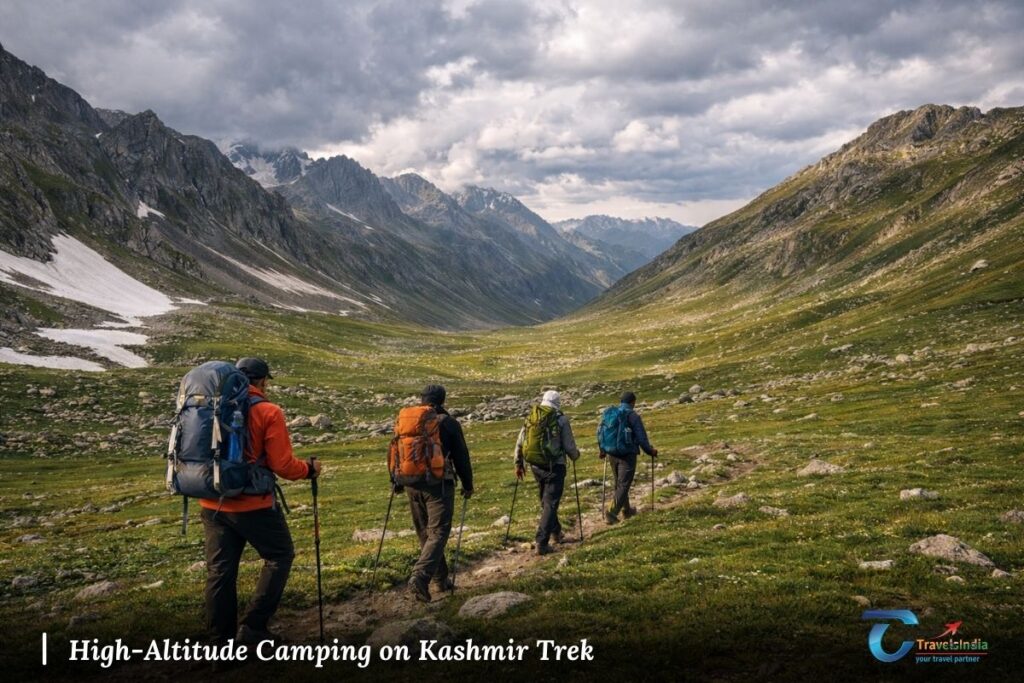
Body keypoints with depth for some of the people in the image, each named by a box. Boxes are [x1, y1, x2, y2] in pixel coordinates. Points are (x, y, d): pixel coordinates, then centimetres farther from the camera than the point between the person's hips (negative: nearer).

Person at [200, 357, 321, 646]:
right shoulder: (268, 412, -10)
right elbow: (282, 465, -12)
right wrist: (309, 469, 5)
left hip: (212, 504, 5)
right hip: (253, 504, -5)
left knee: (220, 569, 12)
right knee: (280, 556, 12)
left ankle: (222, 637, 19)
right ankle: (253, 627, 6)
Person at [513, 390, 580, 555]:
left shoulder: (531, 418, 4)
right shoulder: (561, 420, -9)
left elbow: (520, 443, 8)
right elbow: (569, 446, -7)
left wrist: (518, 463, 19)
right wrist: (575, 455, 15)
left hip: (536, 466, 5)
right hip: (555, 466, -5)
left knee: (545, 502, 22)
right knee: (550, 504, -1)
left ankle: (556, 532, 38)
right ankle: (541, 543, -8)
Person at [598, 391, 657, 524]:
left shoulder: (608, 413, 5)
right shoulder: (633, 416, -11)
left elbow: (600, 432, 12)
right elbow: (641, 437, -9)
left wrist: (602, 450, 25)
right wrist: (650, 451, 7)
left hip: (612, 454, 6)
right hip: (627, 455, -6)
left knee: (619, 483, 19)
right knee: (623, 485, -2)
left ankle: (626, 510, 33)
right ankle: (611, 513, -13)